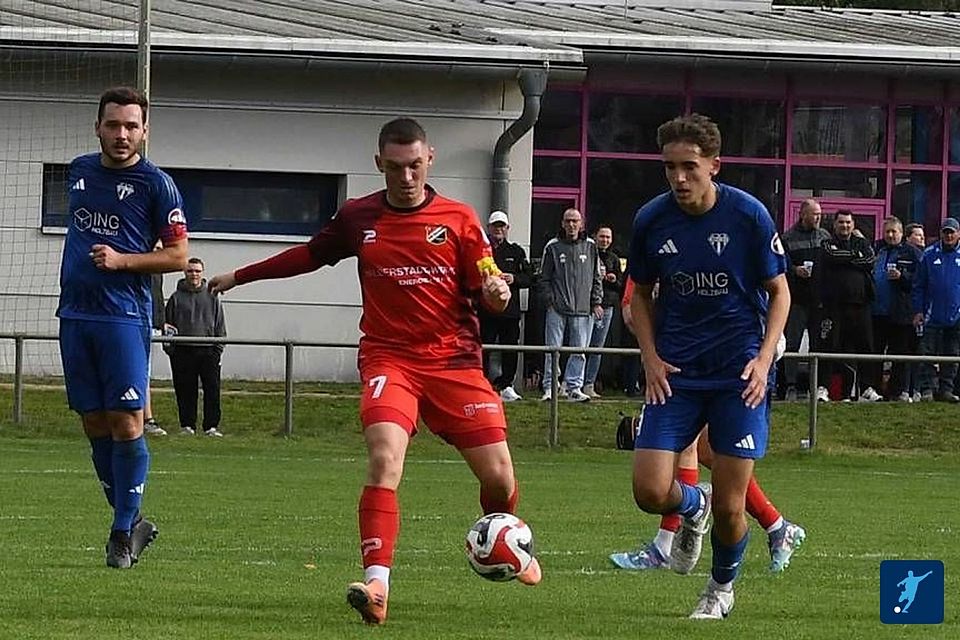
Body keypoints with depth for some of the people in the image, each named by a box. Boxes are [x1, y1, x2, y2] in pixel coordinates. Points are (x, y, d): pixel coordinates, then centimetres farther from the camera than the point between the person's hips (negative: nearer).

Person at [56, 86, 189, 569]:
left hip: (124, 316, -5)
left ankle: (123, 531, -1)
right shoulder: (79, 171, 12)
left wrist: (121, 260, -14)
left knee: (125, 423, -9)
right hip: (75, 313, 5)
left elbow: (178, 255, -4)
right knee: (94, 423, 6)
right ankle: (131, 520, 17)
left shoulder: (156, 185, -4)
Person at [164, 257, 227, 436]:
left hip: (208, 350, 0)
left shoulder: (212, 298, 11)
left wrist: (218, 349, 3)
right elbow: (168, 324, 8)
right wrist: (169, 347, -2)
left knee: (212, 389, -6)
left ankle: (211, 426, -3)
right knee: (185, 391, 1)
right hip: (183, 352, 0)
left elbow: (220, 327, 13)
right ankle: (187, 425, 9)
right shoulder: (176, 298, 8)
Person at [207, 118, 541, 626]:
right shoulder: (358, 217, 6)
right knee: (384, 458, -26)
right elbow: (310, 255, 23)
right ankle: (376, 583, -32)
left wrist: (496, 293, -19)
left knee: (498, 475, -2)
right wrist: (241, 276, 30)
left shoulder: (459, 220, 2)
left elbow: (486, 289, 5)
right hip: (389, 359, 0)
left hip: (454, 359, 0)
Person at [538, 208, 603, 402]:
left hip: (582, 309, 2)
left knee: (579, 352, 2)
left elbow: (596, 278, 14)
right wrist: (549, 299, -4)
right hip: (557, 308, -2)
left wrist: (596, 302, 8)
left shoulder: (590, 246, 9)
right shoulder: (553, 247, 4)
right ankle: (549, 388, 2)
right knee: (553, 350, -2)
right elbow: (544, 278, 7)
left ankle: (574, 388, 7)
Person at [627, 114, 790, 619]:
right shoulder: (651, 220, -3)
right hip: (675, 370, 2)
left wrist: (764, 359, -12)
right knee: (650, 492, -11)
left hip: (739, 373, -2)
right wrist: (651, 358, -1)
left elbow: (778, 292, 1)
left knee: (729, 507, -2)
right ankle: (693, 506, 26)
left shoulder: (748, 215, -10)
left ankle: (722, 587, 27)